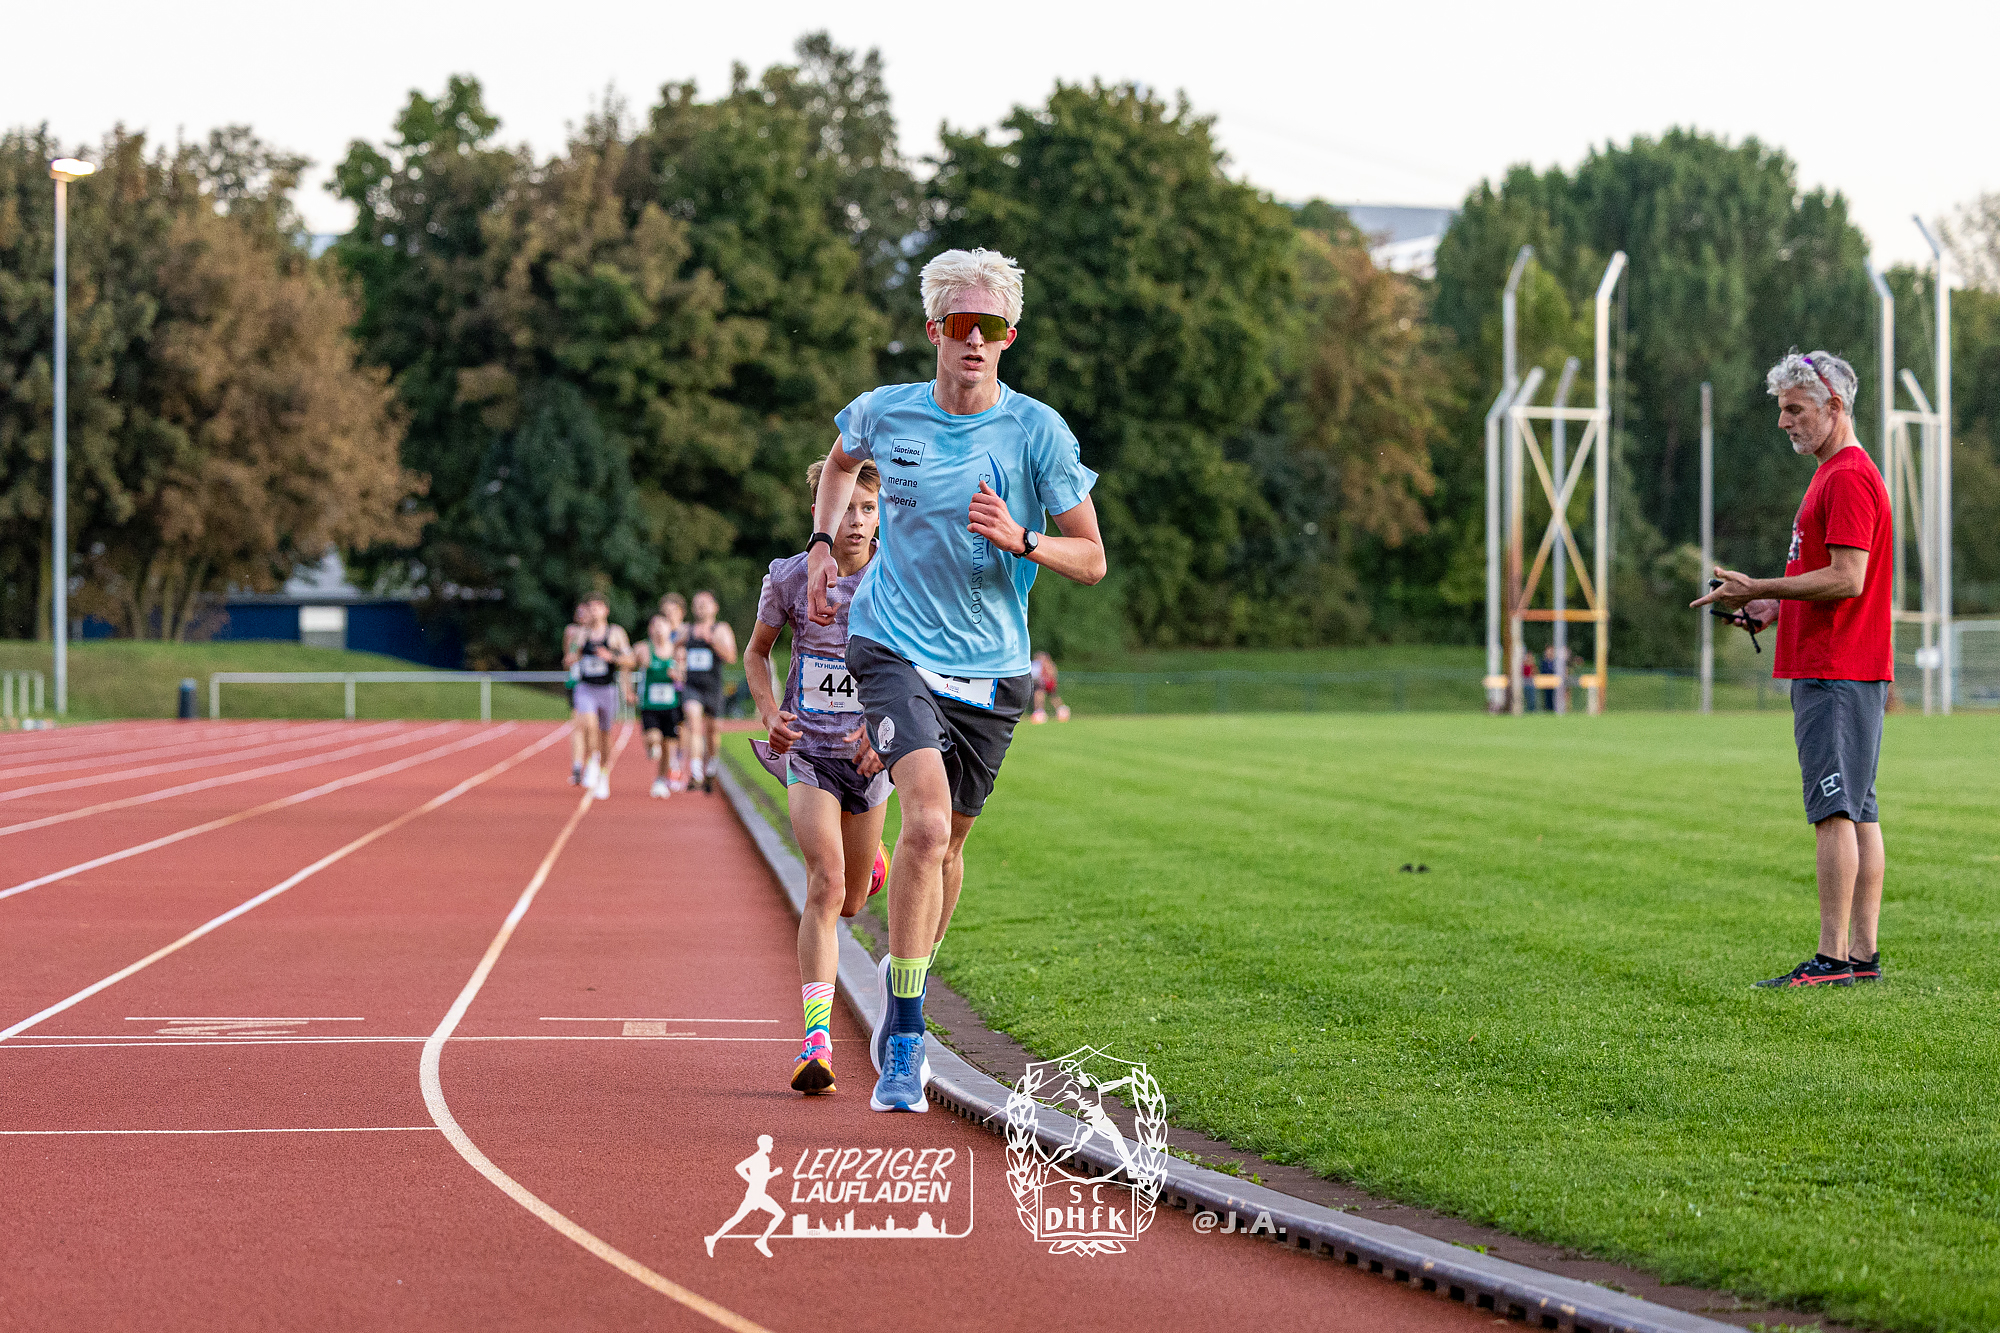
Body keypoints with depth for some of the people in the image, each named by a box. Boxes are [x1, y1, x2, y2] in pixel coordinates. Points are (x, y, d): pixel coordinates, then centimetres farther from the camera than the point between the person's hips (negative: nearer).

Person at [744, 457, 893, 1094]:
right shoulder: (791, 577, -7)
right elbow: (756, 652, 10)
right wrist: (769, 712, -8)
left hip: (869, 750, 2)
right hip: (808, 749, -2)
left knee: (852, 902, 14)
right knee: (826, 883, -21)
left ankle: (869, 848, 55)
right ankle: (816, 1041, -24)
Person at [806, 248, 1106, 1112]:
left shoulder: (1039, 432, -7)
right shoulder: (884, 414, -2)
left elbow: (1091, 560, -4)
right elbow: (841, 459, 24)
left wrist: (1019, 540, -22)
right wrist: (823, 541, 11)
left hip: (991, 668, 2)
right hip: (895, 649, -2)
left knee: (947, 841, 14)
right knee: (926, 822, -23)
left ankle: (905, 975, 44)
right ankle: (903, 1040, -16)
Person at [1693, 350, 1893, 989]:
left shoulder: (1849, 477, -14)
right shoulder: (1836, 474, 20)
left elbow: (1846, 579, -21)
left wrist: (1760, 589, -16)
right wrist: (1775, 607, 15)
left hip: (1836, 673, -11)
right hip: (1835, 668, 11)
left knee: (1835, 811, -11)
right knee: (1858, 813, 8)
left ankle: (1833, 958, -13)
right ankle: (1863, 954, 10)